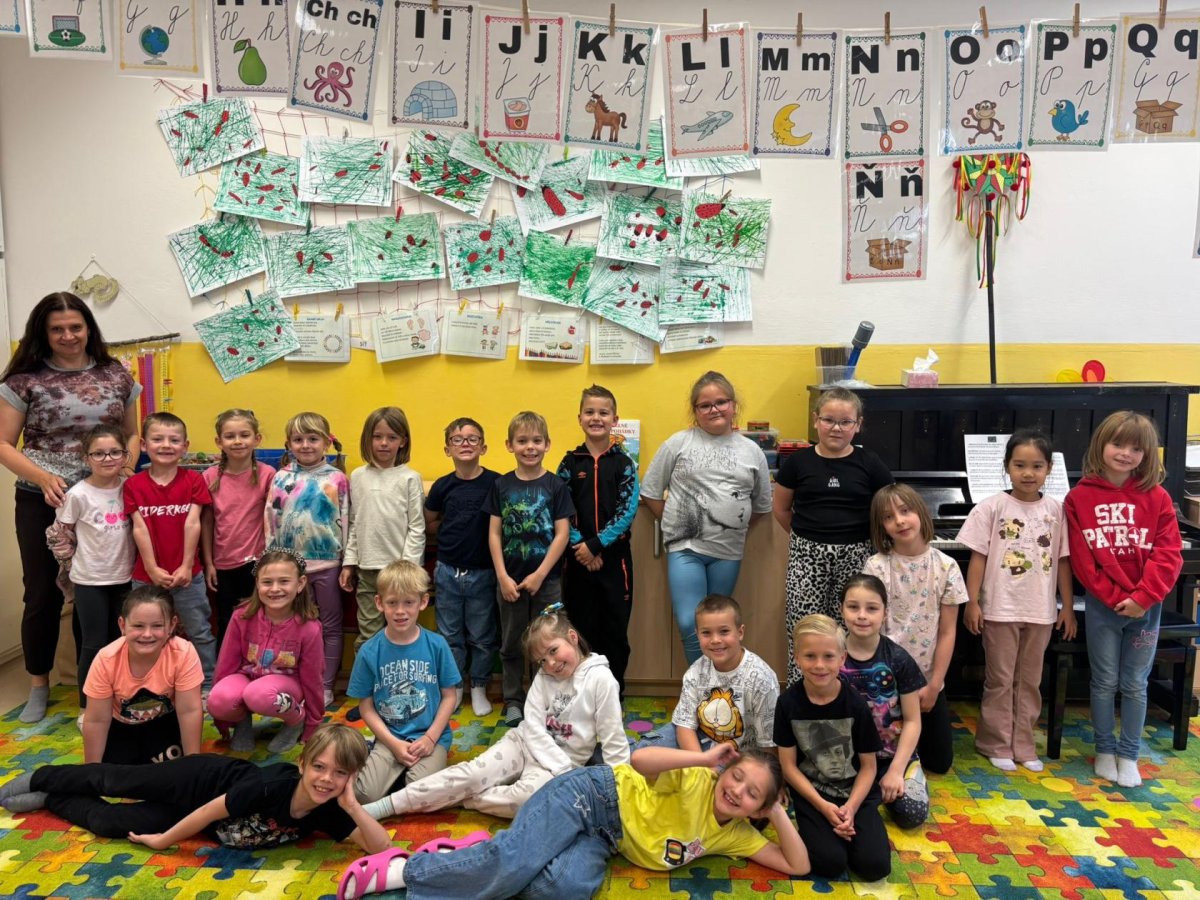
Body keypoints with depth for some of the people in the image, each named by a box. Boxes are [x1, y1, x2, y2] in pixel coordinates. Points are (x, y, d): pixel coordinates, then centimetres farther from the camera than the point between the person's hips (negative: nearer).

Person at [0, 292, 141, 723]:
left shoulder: (116, 376, 3)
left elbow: (132, 434, 12)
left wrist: (127, 466, -6)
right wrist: (42, 477, -18)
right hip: (42, 501, -1)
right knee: (43, 593, 9)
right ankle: (38, 686, 26)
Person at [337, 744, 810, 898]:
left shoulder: (735, 835, 5)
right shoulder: (696, 781, -12)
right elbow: (639, 760, -25)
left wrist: (779, 814, -8)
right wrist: (707, 758, -29)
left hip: (603, 838, 5)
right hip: (593, 795, -5)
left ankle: (478, 859, -7)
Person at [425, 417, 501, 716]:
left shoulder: (496, 483, -10)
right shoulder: (442, 486, -2)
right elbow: (429, 524, 11)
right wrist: (455, 531, 0)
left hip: (482, 572, -2)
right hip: (448, 571, 2)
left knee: (482, 636, 10)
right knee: (450, 635, 14)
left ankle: (478, 688, 28)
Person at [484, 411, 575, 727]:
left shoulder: (555, 485, -4)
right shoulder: (502, 485, 1)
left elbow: (562, 534, -7)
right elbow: (494, 533, 1)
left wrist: (540, 575, -12)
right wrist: (502, 576, -7)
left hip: (546, 579, -2)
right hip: (509, 579, 2)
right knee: (511, 644, 12)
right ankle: (513, 701, 26)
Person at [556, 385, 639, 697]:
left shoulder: (623, 463, -1)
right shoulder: (570, 463, 3)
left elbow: (628, 510, -8)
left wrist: (596, 545, -15)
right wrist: (579, 546, -14)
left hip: (614, 556, -1)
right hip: (578, 557, 1)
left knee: (615, 628, 7)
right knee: (581, 627, 8)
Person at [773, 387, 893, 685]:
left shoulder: (870, 465, -1)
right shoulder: (798, 462, 0)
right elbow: (782, 509, 11)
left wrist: (853, 541, 5)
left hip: (855, 557, 0)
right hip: (807, 557, 0)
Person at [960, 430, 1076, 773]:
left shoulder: (1055, 510, 1)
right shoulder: (993, 507, -7)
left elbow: (1062, 560, 6)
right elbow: (978, 556, -6)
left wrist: (1068, 607, 6)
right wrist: (972, 603, -9)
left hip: (1041, 611, 3)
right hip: (1000, 608, -3)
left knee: (1030, 681, 13)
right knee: (1000, 681, 7)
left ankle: (1023, 745, 24)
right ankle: (997, 745, 19)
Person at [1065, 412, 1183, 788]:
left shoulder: (1157, 498, -1)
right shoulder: (1080, 497, -5)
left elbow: (1169, 554, -6)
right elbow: (1080, 559, -7)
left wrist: (1142, 597, -16)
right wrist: (1114, 598, -13)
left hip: (1147, 606, 1)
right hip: (1101, 605, -1)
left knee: (1136, 684, 10)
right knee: (1104, 682, 10)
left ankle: (1129, 754, 24)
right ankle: (1105, 750, 25)